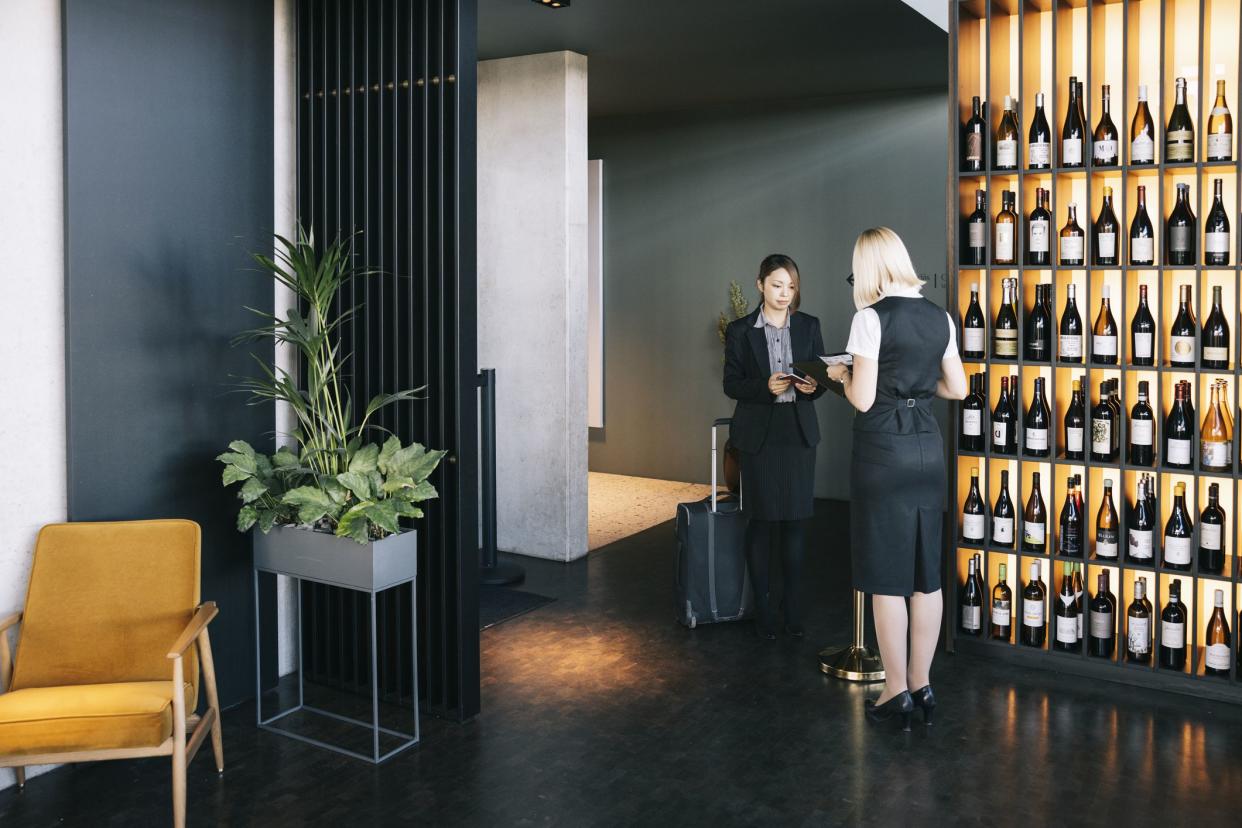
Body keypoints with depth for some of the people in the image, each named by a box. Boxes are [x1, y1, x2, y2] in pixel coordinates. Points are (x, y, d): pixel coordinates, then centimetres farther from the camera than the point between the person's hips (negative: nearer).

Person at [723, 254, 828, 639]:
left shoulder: (809, 326, 5)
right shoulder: (740, 331, -1)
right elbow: (731, 383, -2)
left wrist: (813, 385, -14)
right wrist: (765, 387, -20)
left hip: (799, 433, 2)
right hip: (759, 435, -2)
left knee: (795, 520, 4)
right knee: (762, 520, 2)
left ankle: (793, 607, 12)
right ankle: (762, 606, 12)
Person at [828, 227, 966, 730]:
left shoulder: (872, 318, -12)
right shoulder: (939, 318, 7)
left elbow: (863, 399, -14)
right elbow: (957, 389, 12)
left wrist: (842, 375, 5)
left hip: (883, 450, -6)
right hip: (928, 448, 6)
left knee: (886, 576, 2)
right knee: (926, 573, 11)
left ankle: (897, 691, 9)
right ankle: (921, 685, 20)